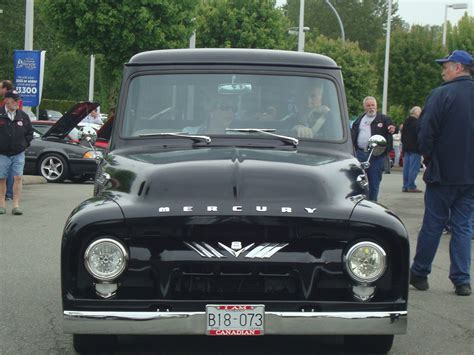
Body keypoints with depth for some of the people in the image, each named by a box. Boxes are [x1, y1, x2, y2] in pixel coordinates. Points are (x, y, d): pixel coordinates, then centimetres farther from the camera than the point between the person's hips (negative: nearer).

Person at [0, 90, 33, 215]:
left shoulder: (23, 116, 7)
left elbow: (29, 132, 17)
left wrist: (25, 144, 7)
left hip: (18, 153, 2)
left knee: (18, 178, -4)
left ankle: (16, 205, -2)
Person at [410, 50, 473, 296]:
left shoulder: (441, 94, -13)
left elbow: (426, 133, -13)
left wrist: (428, 157, 3)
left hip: (443, 173, -4)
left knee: (432, 225, 6)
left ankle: (419, 274, 16)